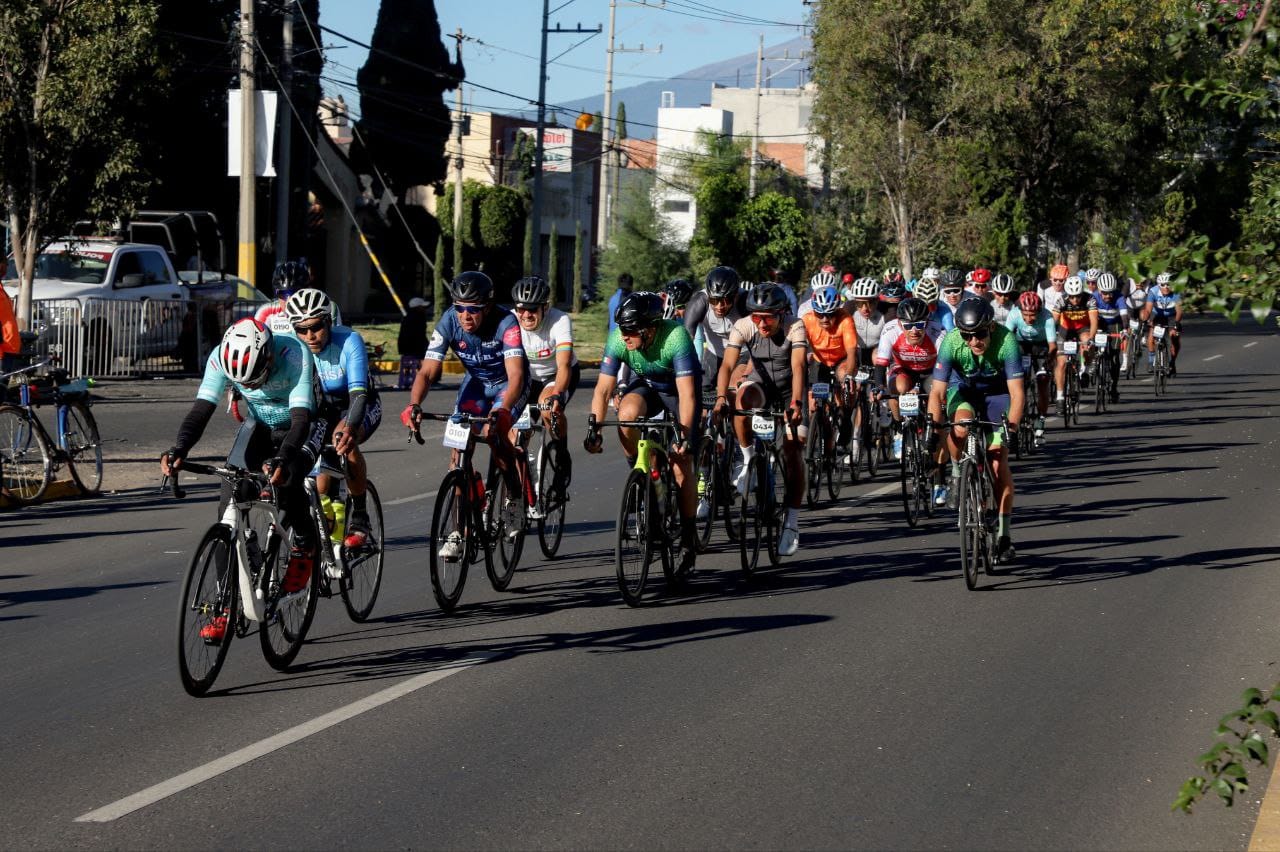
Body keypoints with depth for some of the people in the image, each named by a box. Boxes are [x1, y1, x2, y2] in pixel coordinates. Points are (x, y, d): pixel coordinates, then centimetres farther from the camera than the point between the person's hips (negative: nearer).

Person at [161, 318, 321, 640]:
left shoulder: (294, 355, -35)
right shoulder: (221, 357, -25)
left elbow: (301, 418, -41)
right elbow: (202, 408, -29)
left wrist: (282, 459, -59)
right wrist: (178, 449, -48)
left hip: (298, 429, -4)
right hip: (259, 426, 4)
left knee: (286, 483, -33)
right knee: (230, 502, -14)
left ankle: (305, 544, 0)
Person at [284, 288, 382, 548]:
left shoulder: (349, 341, -31)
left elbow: (358, 393, -40)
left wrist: (350, 429, -59)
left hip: (360, 407, -3)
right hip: (323, 409, 3)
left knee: (344, 440, -36)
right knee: (321, 487, -12)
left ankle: (359, 518, -22)